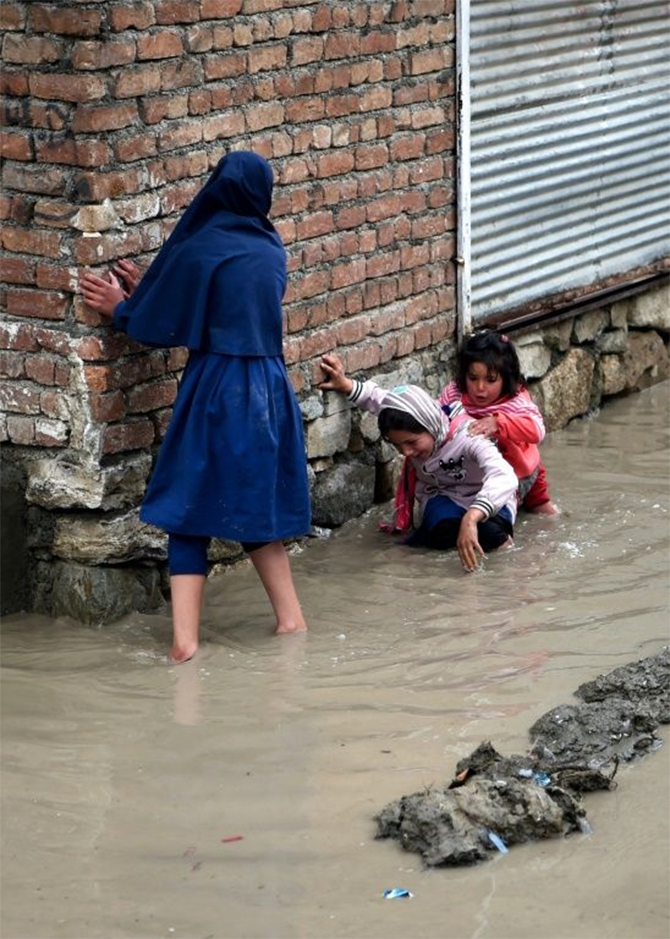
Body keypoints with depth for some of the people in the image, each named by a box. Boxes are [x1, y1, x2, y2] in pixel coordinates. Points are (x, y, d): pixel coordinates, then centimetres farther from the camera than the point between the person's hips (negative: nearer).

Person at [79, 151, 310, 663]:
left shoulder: (198, 251, -10)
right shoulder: (271, 250, 8)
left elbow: (160, 325, -4)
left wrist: (121, 307, 17)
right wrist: (147, 290, 23)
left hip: (217, 389, -5)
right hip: (269, 388, 5)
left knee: (192, 506, 1)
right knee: (256, 505, 19)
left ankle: (185, 638, -7)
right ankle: (291, 617, 22)